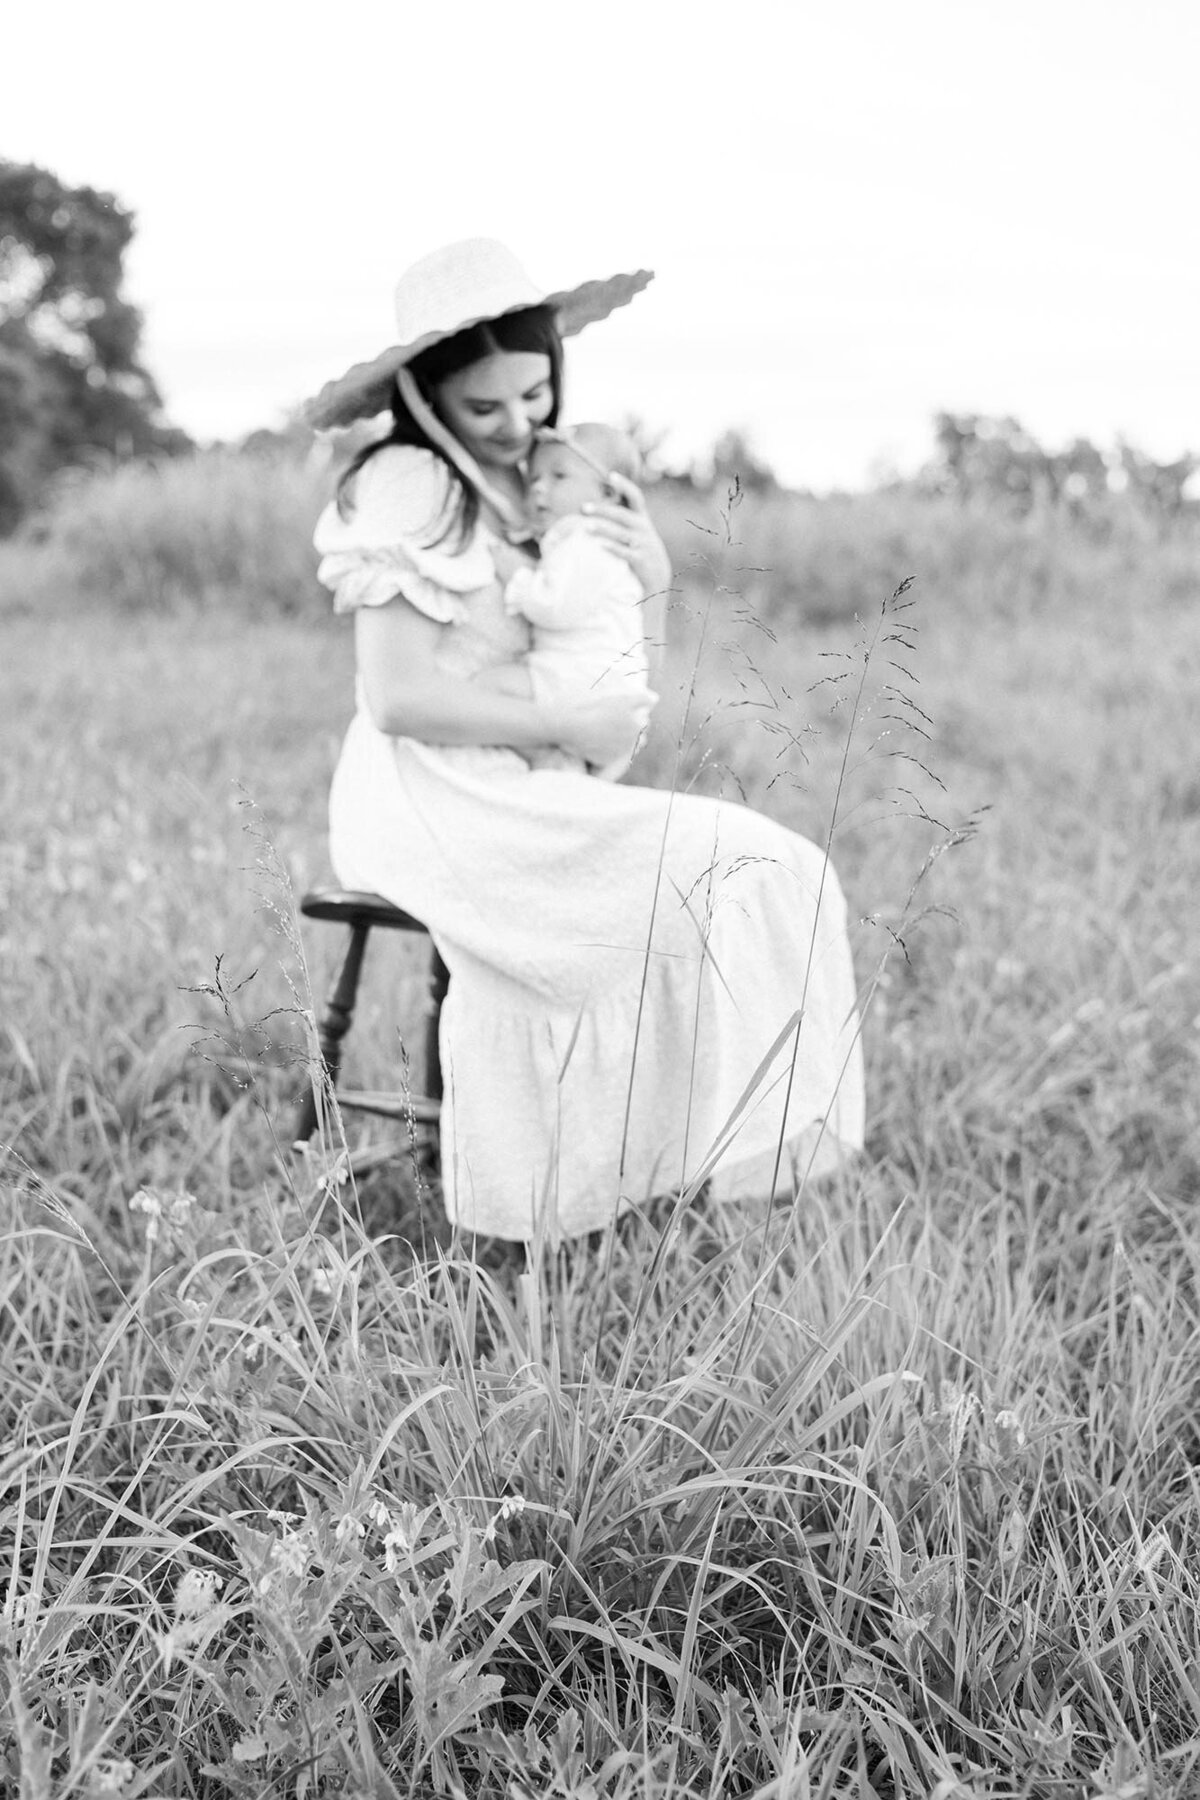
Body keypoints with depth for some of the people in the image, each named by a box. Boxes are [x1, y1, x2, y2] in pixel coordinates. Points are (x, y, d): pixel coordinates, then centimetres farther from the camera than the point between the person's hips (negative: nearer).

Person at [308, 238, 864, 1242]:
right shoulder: (410, 489, -13)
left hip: (503, 794, 8)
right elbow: (398, 697, -18)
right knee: (744, 877, -15)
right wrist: (565, 727, -15)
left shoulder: (530, 482, 14)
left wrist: (649, 574, -3)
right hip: (431, 798, -8)